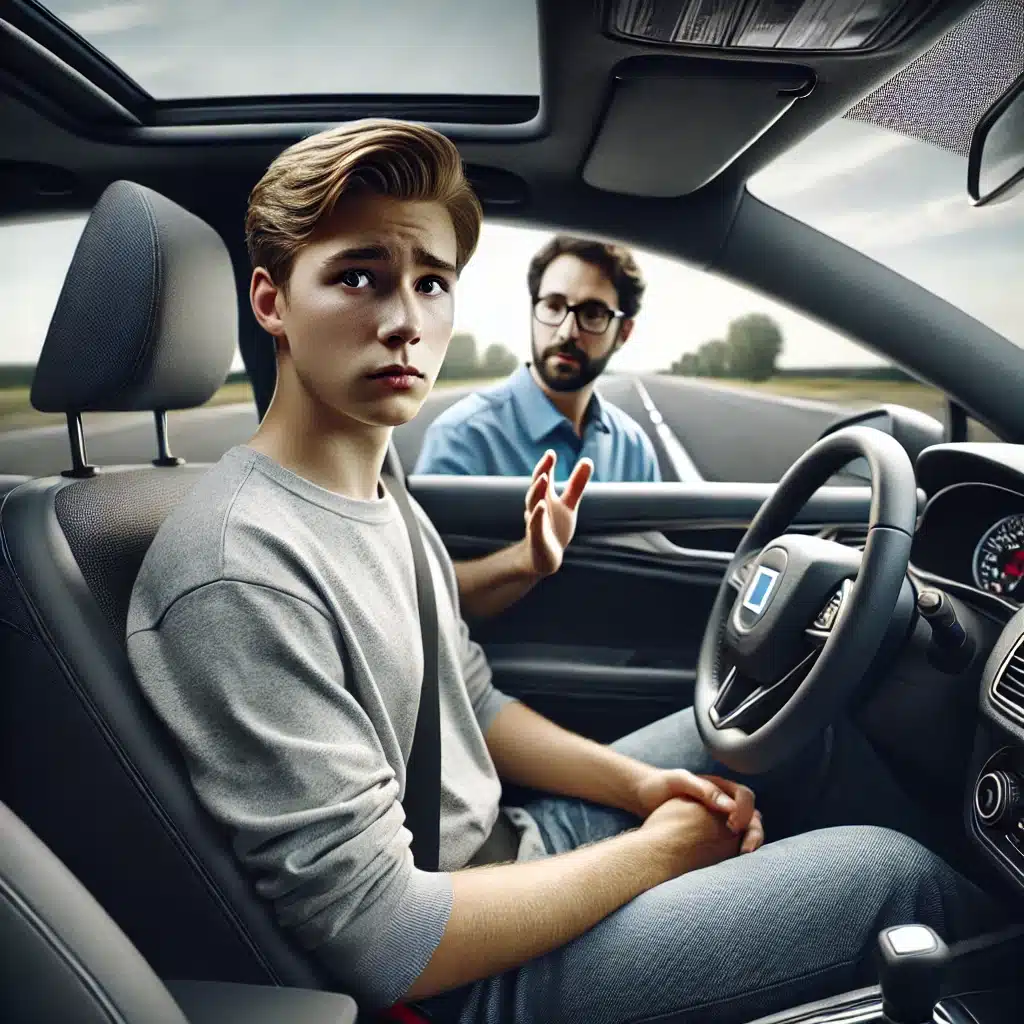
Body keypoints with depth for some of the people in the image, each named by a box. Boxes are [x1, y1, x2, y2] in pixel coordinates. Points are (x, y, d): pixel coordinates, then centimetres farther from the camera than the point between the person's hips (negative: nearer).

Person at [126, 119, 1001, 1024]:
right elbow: (381, 943, -26)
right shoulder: (240, 579, -27)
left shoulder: (381, 499, 3)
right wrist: (655, 850, -16)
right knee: (890, 872, -9)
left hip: (508, 843, 9)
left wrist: (640, 782, -2)